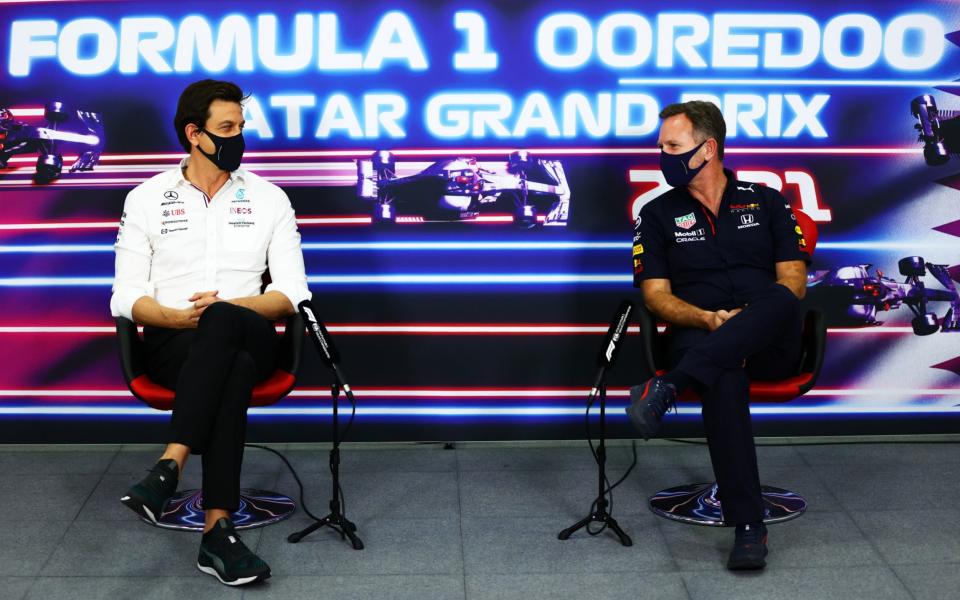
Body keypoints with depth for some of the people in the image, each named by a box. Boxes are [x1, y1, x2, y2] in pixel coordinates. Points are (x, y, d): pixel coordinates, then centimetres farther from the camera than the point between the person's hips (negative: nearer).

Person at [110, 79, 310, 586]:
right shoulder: (147, 198, 8)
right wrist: (180, 317, -17)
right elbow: (126, 298, 3)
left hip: (248, 336, 1)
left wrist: (225, 308, -14)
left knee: (222, 321, -39)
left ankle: (170, 466, -45)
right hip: (173, 343, -1)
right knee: (233, 370, -39)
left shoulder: (268, 198, 10)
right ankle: (218, 529, -44)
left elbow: (292, 292, 3)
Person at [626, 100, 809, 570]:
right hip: (698, 336, -1)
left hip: (770, 346, 1)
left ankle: (668, 388, -46)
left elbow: (793, 280, 7)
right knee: (724, 374, -40)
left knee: (779, 299, -36)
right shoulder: (658, 214, 14)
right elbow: (656, 295, 5)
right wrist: (708, 319, -14)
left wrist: (752, 319, -13)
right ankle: (748, 527, -42)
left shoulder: (765, 202, 15)